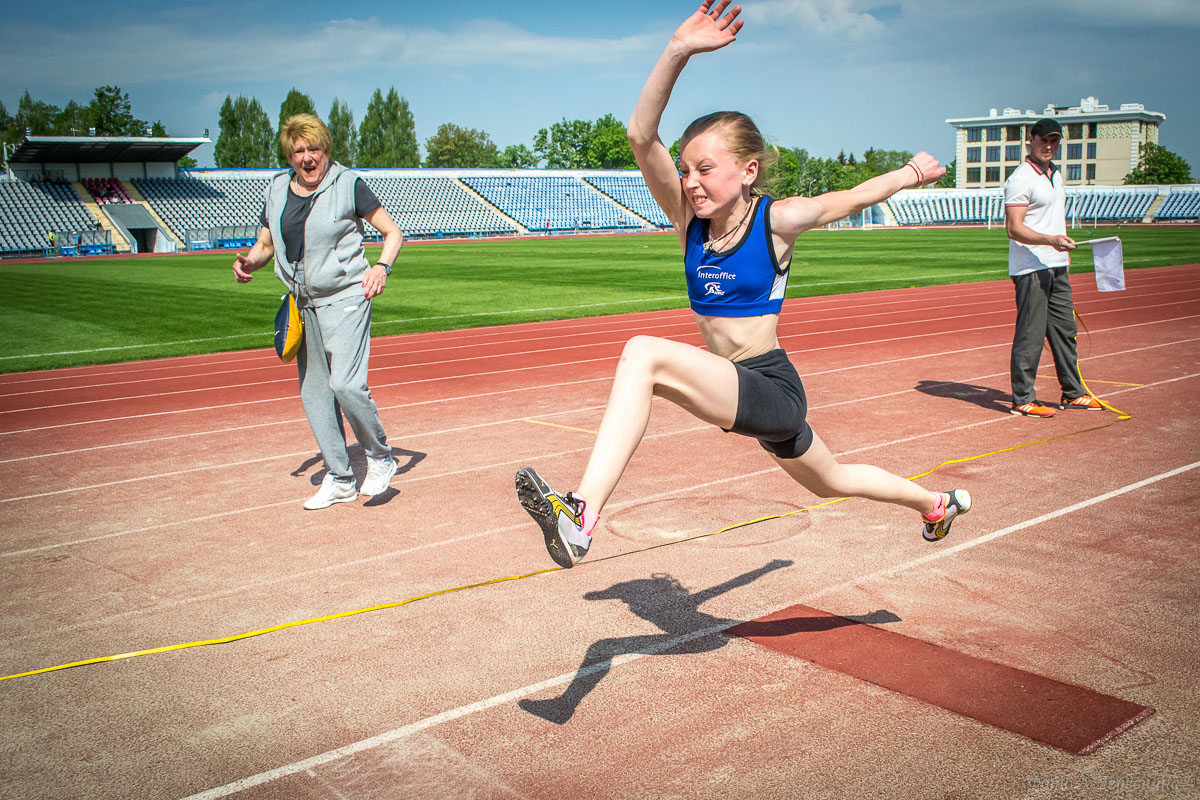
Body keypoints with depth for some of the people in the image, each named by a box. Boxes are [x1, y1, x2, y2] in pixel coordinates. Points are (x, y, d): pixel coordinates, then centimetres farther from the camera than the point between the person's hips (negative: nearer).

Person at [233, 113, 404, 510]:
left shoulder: (348, 184, -5)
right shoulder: (276, 190, 9)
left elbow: (392, 232, -2)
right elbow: (266, 244, 17)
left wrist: (382, 267, -21)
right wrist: (248, 261, -5)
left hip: (346, 299, -6)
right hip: (304, 304, 6)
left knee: (345, 383, -19)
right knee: (313, 391, 7)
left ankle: (380, 457, 4)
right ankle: (339, 479, 19)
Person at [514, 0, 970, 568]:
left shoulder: (777, 220, -13)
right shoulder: (688, 218, -2)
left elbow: (856, 197, 5)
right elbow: (642, 137, -15)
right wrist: (677, 52, -28)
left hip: (772, 388, -7)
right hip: (740, 392, 7)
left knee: (645, 354, -31)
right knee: (830, 481, 30)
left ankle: (581, 514, -41)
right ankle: (937, 503, 56)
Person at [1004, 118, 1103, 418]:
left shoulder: (1055, 174, 16)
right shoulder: (1021, 179, -12)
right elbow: (1014, 228, -19)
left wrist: (1064, 246, 20)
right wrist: (1051, 240, -30)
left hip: (1057, 267, 9)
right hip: (1031, 269, -9)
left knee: (1065, 330, 14)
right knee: (1030, 334, -7)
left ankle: (1073, 393, 24)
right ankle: (1023, 399, 1)